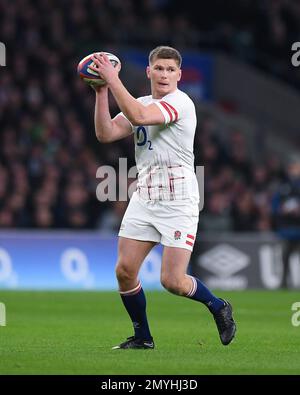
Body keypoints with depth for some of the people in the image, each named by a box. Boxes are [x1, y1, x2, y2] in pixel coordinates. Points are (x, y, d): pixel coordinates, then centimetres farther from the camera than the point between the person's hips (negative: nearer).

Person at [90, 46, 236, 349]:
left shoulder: (180, 102, -11)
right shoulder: (140, 104, 13)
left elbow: (139, 116, -27)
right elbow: (106, 134, 3)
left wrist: (113, 79, -22)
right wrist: (101, 91, -5)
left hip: (177, 198, -7)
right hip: (144, 196, 7)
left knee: (172, 281, -10)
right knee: (125, 270, -2)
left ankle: (218, 307, 18)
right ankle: (142, 337, 16)